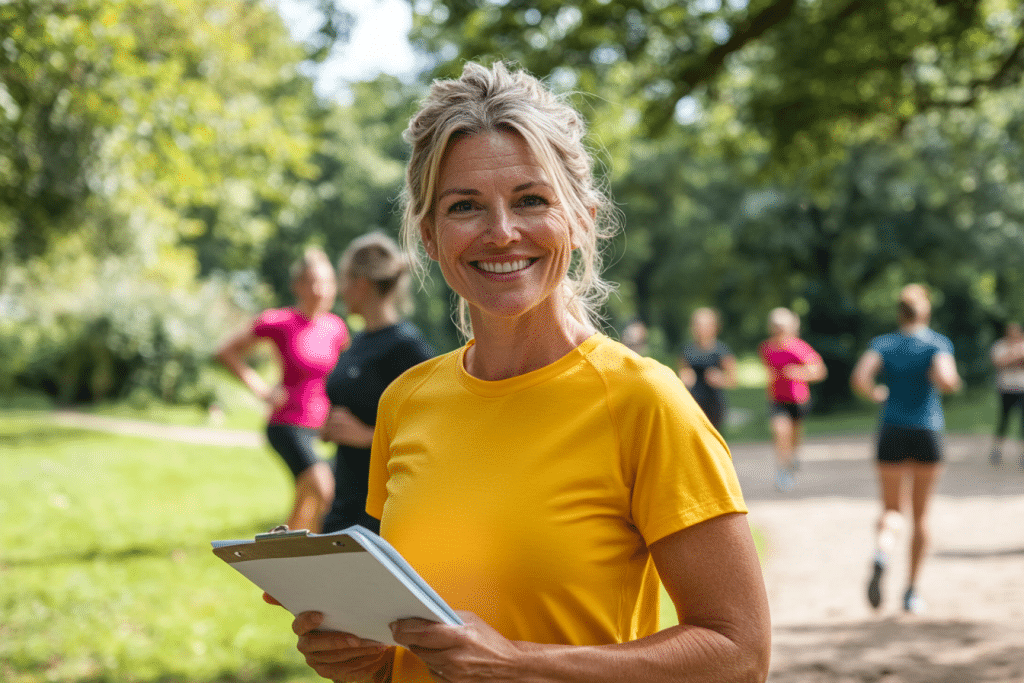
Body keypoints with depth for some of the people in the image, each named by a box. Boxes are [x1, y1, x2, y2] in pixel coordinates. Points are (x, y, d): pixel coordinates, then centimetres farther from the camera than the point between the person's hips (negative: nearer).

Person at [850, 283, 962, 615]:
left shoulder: (882, 343, 2)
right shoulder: (938, 343, -3)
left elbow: (859, 379, -13)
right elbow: (945, 380, -20)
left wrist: (877, 394, 6)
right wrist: (953, 379, 2)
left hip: (892, 432, 1)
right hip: (928, 432, -1)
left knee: (891, 509, 10)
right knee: (920, 515, 11)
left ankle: (881, 555, -24)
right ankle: (911, 591, 12)